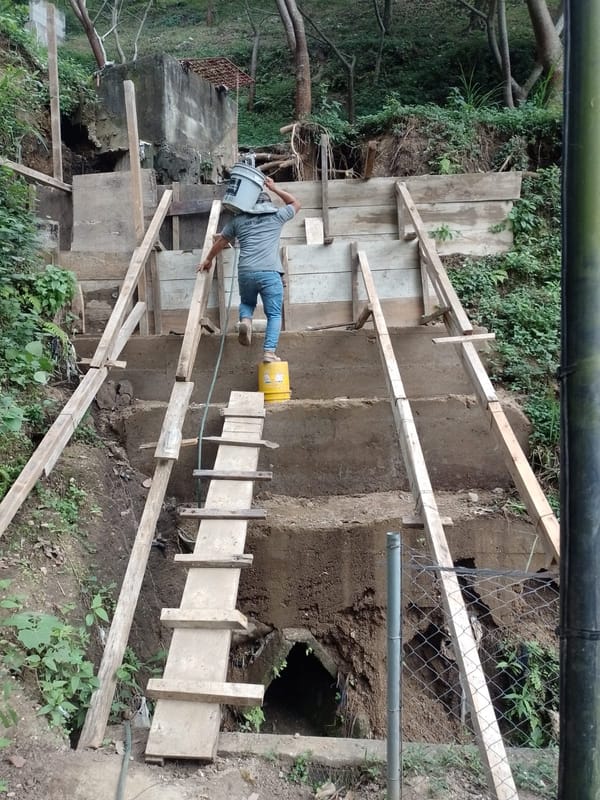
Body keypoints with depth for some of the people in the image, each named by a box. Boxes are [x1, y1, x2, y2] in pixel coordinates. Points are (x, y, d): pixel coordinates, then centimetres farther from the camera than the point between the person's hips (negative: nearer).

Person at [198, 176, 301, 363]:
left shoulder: (238, 219, 19)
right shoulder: (277, 216, 14)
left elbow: (220, 242, 30)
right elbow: (296, 203, 33)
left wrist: (208, 260, 45)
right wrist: (274, 188, 33)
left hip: (245, 272, 2)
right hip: (270, 273, -2)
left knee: (247, 302, 28)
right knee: (274, 314, 4)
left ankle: (245, 320, -3)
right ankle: (269, 352, -9)